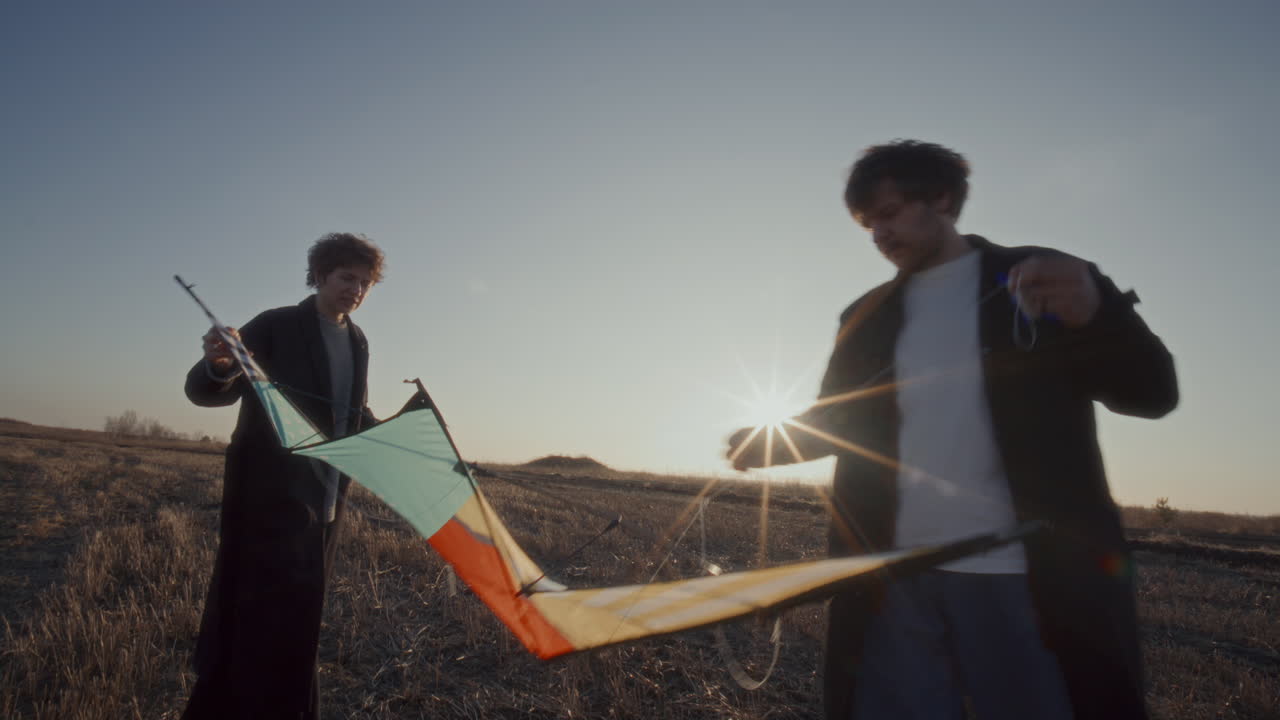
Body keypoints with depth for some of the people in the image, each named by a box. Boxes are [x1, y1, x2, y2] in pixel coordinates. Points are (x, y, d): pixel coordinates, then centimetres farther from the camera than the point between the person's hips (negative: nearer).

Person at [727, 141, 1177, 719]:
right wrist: (769, 441, -3)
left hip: (1020, 576, -3)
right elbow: (836, 422, 17)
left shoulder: (1046, 279, 3)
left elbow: (1153, 392, -2)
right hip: (898, 578, 4)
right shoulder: (867, 318, 13)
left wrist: (1096, 313, -23)